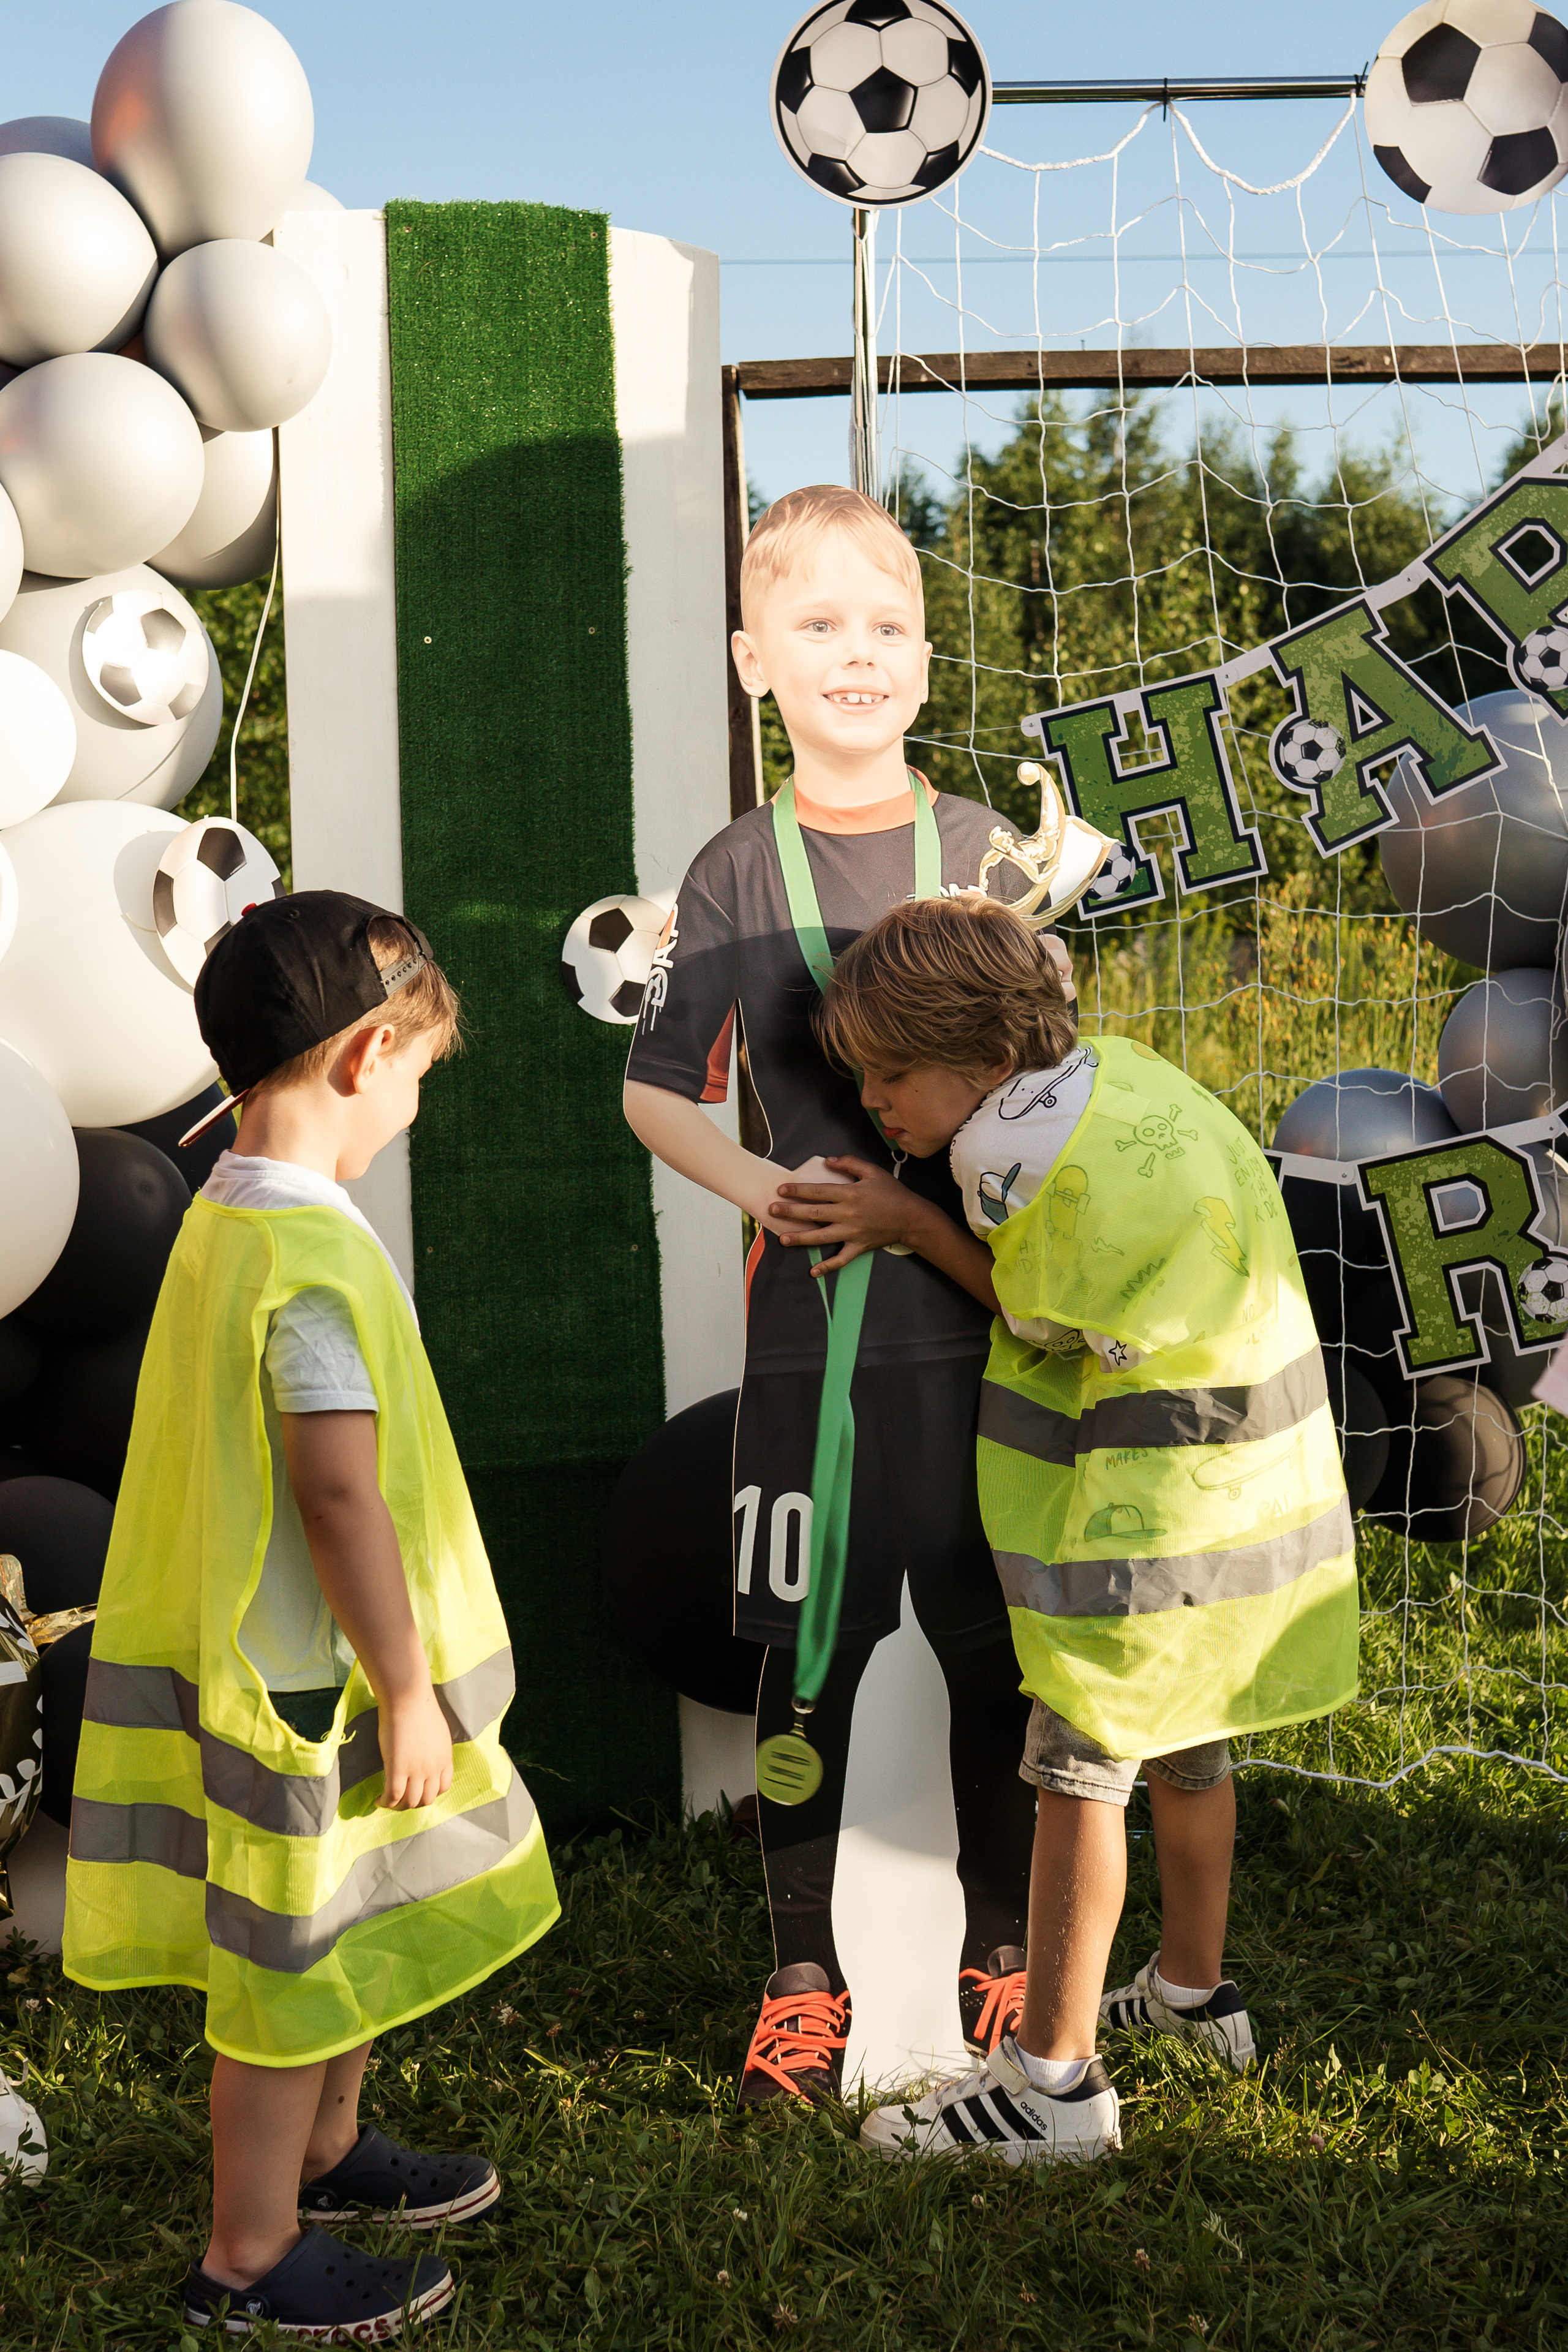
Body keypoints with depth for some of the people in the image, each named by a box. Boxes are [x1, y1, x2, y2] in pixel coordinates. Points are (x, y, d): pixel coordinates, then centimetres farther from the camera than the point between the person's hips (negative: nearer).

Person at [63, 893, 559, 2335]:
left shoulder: (221, 1221, 5)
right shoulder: (319, 1260, -25)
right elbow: (341, 1496, -26)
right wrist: (408, 1690, -18)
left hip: (255, 1656, 10)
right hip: (315, 1686, -10)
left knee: (358, 1933, 25)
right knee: (303, 1962, 6)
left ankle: (328, 2150, 45)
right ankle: (251, 2256, 22)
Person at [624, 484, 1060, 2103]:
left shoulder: (984, 850, 4)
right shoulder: (737, 873, 1)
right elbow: (653, 1093, 6)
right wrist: (761, 1186, -11)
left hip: (977, 1312, 1)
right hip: (811, 1319, -1)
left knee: (990, 1649, 9)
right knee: (808, 1654, 6)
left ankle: (1003, 1949, 28)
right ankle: (802, 1980, 22)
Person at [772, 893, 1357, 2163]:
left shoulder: (1077, 1172, -28)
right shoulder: (1104, 1073, 0)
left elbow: (1038, 1323, -11)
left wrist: (909, 1224, -7)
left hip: (1156, 1507, -10)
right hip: (1232, 1482, 10)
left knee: (1080, 1768, -3)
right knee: (1182, 1746, 23)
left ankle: (1056, 2079, 4)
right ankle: (1194, 1989, 41)